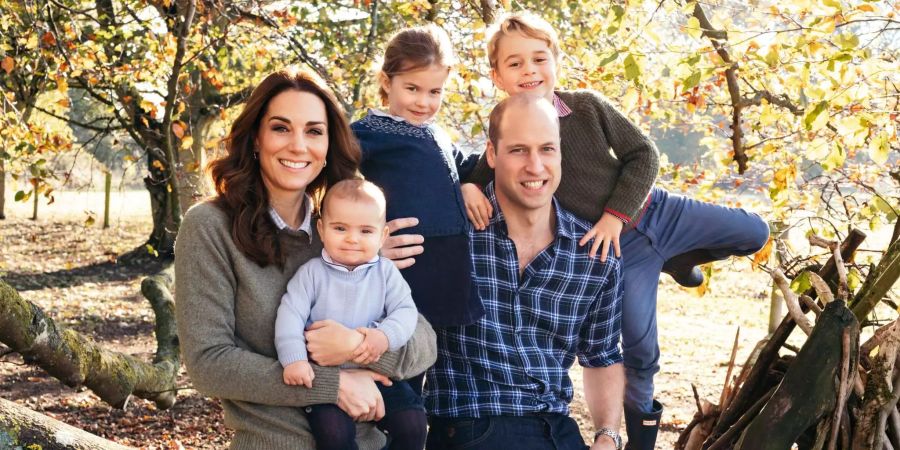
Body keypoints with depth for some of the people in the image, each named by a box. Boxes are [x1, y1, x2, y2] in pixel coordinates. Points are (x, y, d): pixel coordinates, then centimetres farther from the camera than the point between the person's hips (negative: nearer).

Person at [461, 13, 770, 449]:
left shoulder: (588, 105, -9)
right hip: (617, 248, -2)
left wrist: (616, 214, -16)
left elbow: (642, 154, -6)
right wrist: (467, 188, -27)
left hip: (655, 211, 2)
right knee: (639, 346, -1)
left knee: (755, 233, 6)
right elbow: (476, 172, -2)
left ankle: (676, 260, 29)